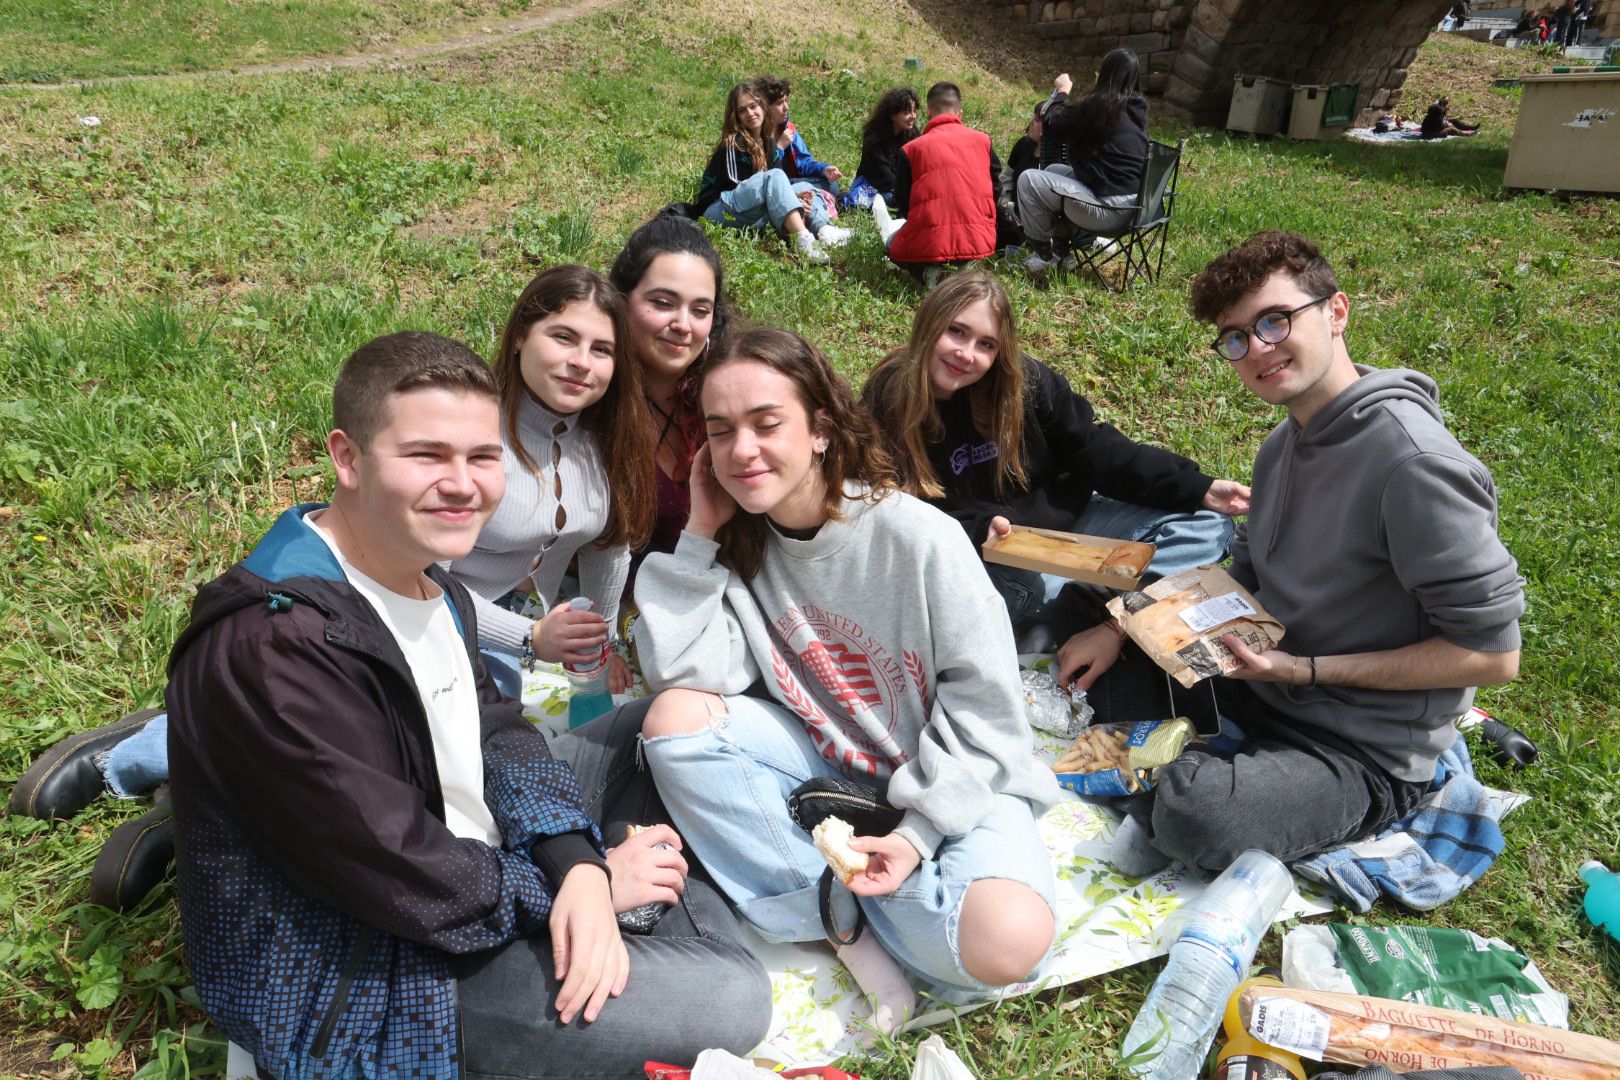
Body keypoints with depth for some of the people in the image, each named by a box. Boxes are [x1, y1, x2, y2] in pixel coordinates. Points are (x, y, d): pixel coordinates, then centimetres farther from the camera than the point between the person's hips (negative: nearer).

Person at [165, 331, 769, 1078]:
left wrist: (579, 867, -17)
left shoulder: (428, 580, -1)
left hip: (465, 867, 9)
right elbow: (411, 884, -28)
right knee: (729, 1000, -17)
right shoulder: (274, 648, -30)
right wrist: (600, 882, -16)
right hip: (351, 986, -9)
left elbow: (496, 734, 1)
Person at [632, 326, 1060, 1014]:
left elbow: (983, 706, -14)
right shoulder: (736, 543, -5)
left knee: (1007, 943, -31)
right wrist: (701, 535, -17)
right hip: (818, 756, 4)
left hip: (950, 778, -3)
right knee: (674, 718, -22)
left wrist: (917, 832, -20)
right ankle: (842, 907, -14)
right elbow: (687, 672, -17)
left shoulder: (920, 538, -20)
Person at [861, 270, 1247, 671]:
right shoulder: (886, 407, -13)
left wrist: (1199, 489, -9)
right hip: (979, 559, -5)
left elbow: (1099, 452, -2)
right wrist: (979, 531, -31)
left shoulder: (1023, 380, -5)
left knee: (1207, 523, -6)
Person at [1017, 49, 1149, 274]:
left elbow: (1052, 125, -1)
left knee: (1028, 180, -3)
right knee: (1053, 171, 25)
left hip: (1109, 210, -9)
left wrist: (1062, 91, 14)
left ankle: (1043, 254, 8)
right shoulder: (1137, 108, 7)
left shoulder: (1097, 105, -16)